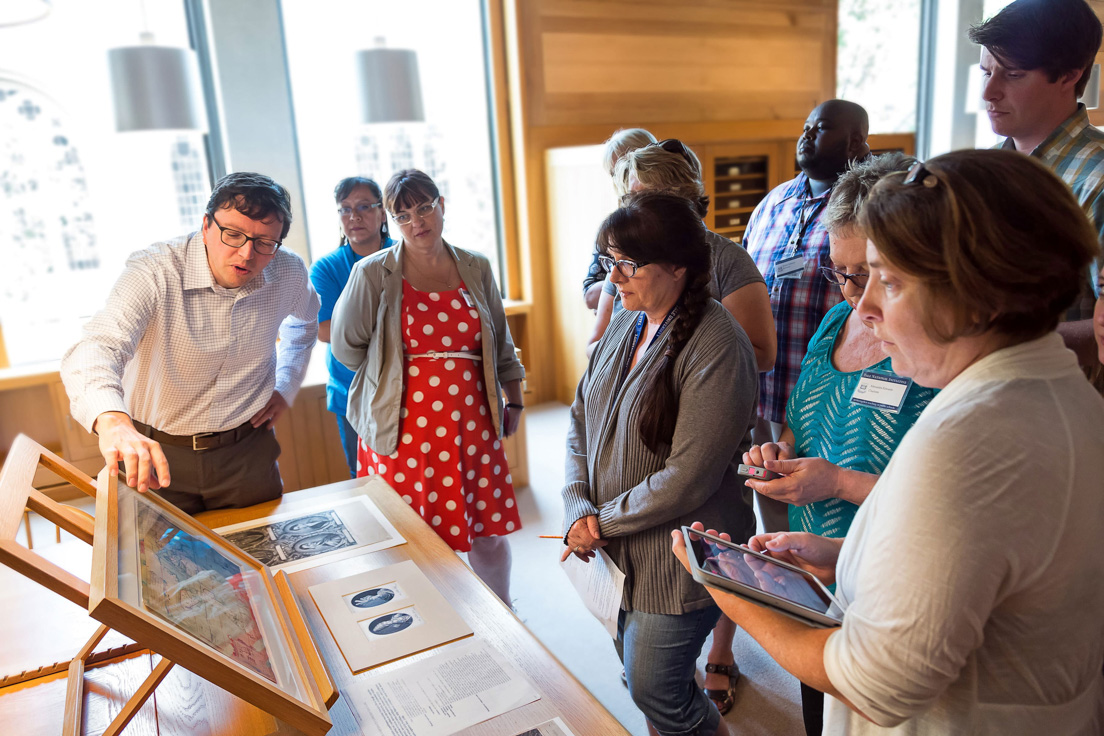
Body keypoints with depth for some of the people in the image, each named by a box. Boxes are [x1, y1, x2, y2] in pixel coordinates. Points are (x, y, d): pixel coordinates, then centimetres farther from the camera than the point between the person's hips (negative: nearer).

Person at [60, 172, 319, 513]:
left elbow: (305, 320, 16)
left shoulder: (289, 272, -9)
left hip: (246, 450, 3)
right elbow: (95, 348, -39)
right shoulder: (154, 271, -23)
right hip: (153, 451, -2)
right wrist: (113, 422, -59)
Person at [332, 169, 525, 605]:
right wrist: (392, 373, 11)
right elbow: (346, 347, 4)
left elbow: (500, 341, 15)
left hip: (472, 422, 3)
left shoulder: (476, 269, 7)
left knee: (488, 532, 12)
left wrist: (513, 400, 18)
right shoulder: (373, 274, -4)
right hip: (403, 429, -2)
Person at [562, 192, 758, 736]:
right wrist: (578, 510, -7)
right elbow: (579, 423, 7)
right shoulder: (624, 327, 4)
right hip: (616, 552, 7)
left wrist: (602, 521, -13)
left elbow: (687, 479, -24)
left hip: (679, 562, -7)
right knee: (635, 668, 21)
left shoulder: (717, 345, -21)